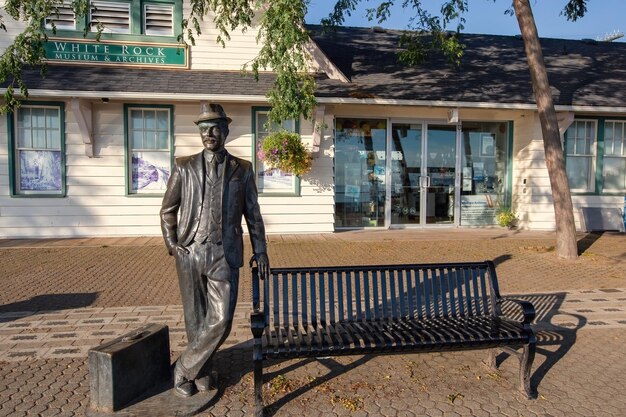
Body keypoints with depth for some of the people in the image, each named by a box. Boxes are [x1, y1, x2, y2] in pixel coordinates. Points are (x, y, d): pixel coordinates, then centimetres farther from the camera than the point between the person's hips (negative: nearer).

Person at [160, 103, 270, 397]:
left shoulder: (242, 170, 7)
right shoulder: (184, 167, 6)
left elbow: (253, 214, 9)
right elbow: (167, 210, 11)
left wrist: (260, 250, 5)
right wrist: (172, 244, -1)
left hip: (225, 255, 0)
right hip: (190, 254, 0)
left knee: (221, 320, -5)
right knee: (196, 319, 10)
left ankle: (184, 369, 17)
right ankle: (201, 372, 31)